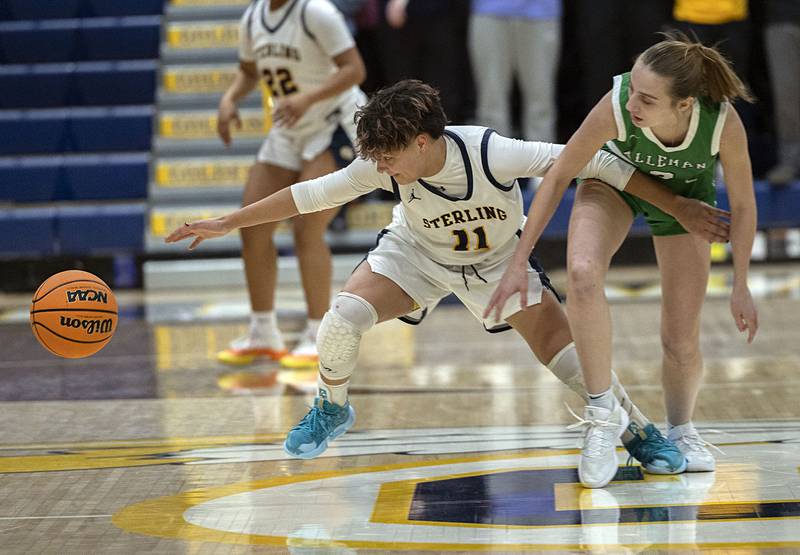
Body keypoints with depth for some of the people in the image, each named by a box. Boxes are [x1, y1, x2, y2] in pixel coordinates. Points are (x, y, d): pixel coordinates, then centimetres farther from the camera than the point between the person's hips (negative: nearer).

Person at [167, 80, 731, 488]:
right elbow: (312, 194, -17)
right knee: (341, 321, -19)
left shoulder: (492, 154, -38)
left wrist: (676, 205, -32)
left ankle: (642, 433, 7)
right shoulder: (384, 166, -29)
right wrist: (226, 224, -14)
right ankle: (331, 410, 12)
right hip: (416, 250, 2)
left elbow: (589, 163, -33)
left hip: (499, 259, -2)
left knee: (564, 350, -15)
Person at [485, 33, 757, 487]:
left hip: (685, 195, 1)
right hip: (614, 179, 0)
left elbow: (743, 205, -19)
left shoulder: (724, 123, -37)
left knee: (682, 342, 0)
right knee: (583, 274, -31)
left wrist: (741, 286, -9)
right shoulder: (615, 108, -39)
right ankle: (603, 411, -16)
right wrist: (519, 262, -23)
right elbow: (558, 176, -24)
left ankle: (681, 430, 31)